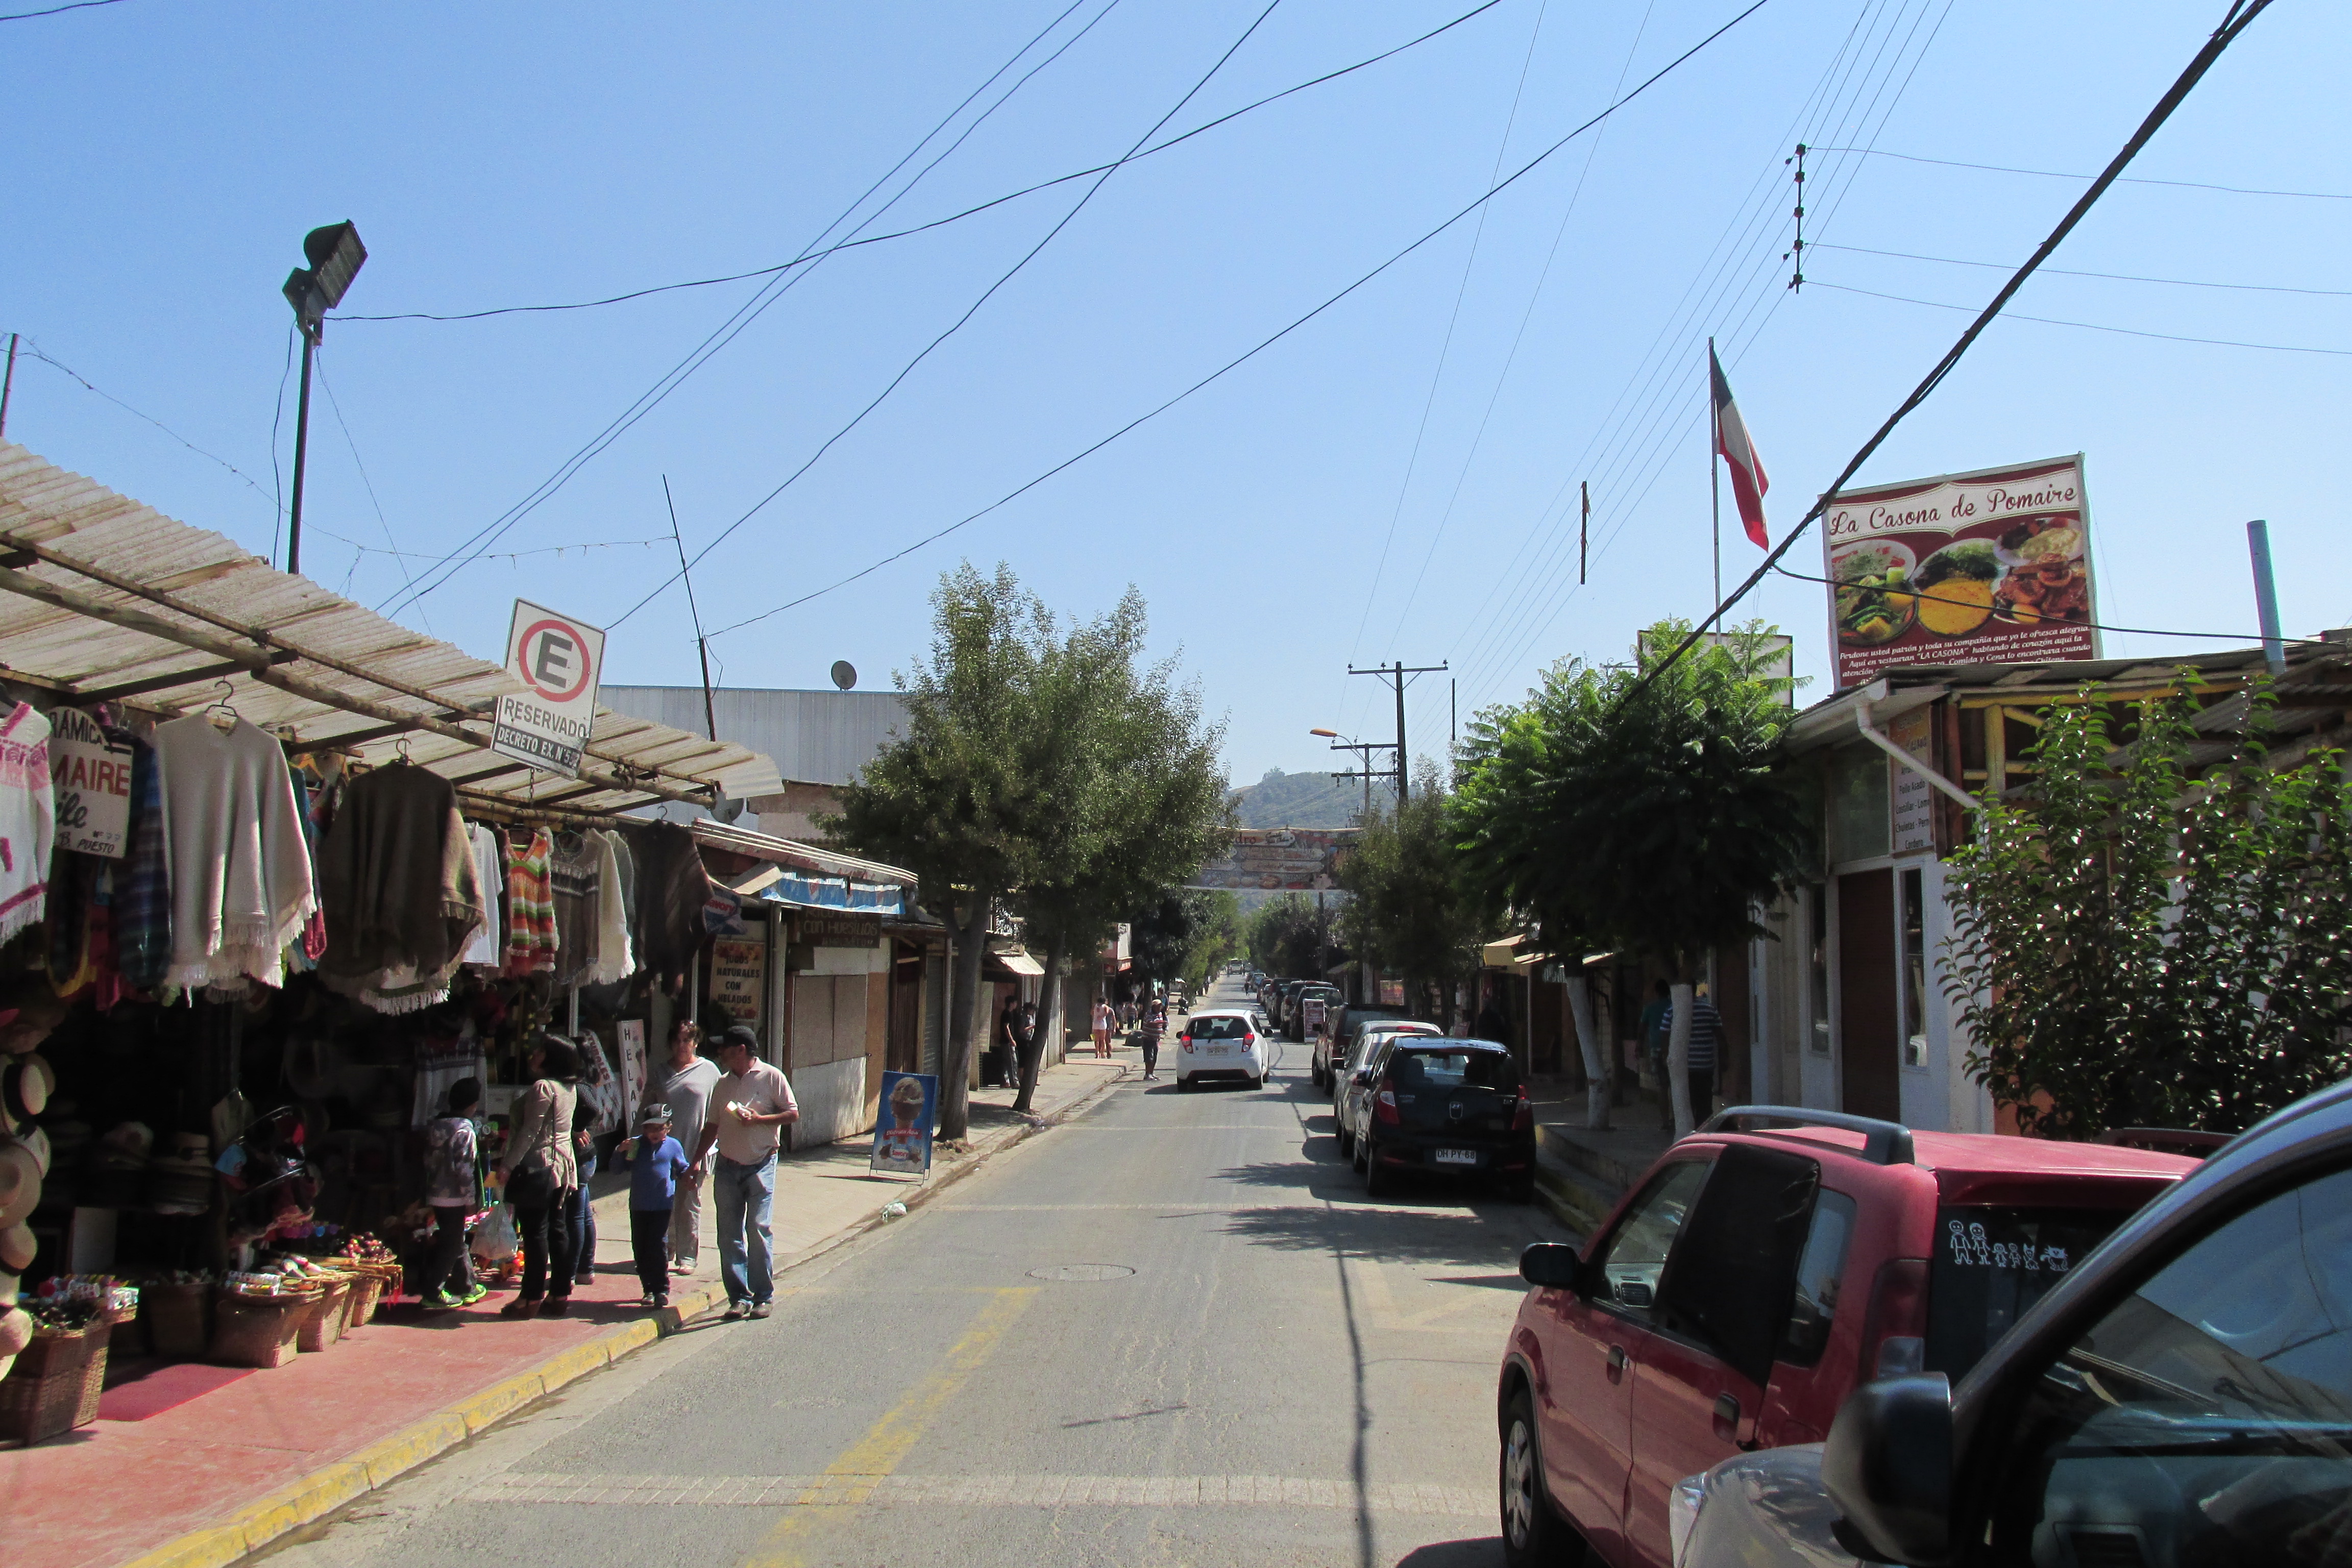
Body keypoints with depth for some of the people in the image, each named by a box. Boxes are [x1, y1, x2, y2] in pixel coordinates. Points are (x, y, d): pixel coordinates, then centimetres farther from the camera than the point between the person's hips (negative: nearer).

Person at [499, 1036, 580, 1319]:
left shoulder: (542, 1088, -16)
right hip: (563, 1166, 9)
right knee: (557, 1230, 10)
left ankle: (532, 1299, 2)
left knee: (535, 1232, -3)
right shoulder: (569, 1088, 10)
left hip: (538, 1166, -8)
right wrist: (511, 1128, 24)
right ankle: (560, 1295, 13)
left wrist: (508, 1165, -14)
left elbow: (530, 1132, -18)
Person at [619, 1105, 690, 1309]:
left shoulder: (673, 1146, 2)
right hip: (638, 1206, 3)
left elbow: (682, 1169, 13)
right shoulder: (635, 1145, 4)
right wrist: (621, 1152, -11)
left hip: (662, 1206, -3)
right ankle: (649, 1289, 18)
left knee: (659, 1246, -8)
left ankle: (661, 1290, 0)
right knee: (640, 1248, 7)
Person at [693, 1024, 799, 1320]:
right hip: (728, 1167, 5)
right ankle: (739, 1297, 9)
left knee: (758, 1230, -8)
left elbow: (794, 1114, -4)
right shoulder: (723, 1084, 15)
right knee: (729, 1235, 2)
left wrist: (759, 1119, -15)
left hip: (761, 1165, -5)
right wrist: (696, 1161, 12)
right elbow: (712, 1126, 19)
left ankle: (762, 1297, 2)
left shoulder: (771, 1077, -2)